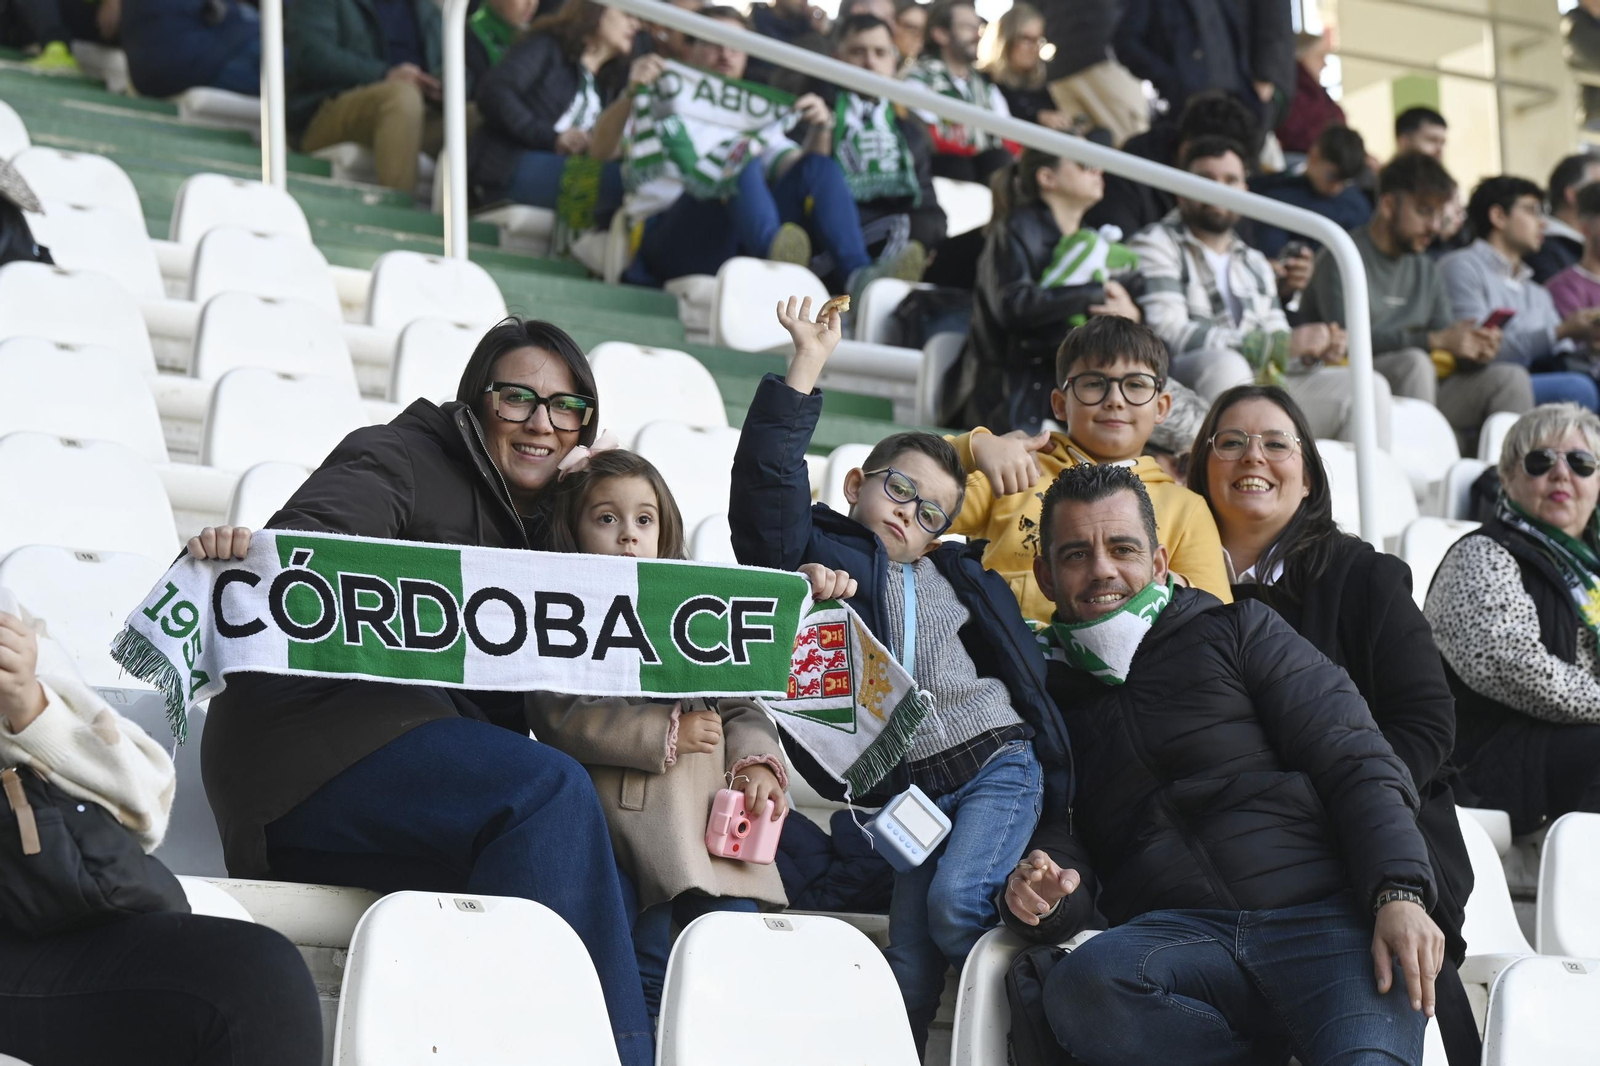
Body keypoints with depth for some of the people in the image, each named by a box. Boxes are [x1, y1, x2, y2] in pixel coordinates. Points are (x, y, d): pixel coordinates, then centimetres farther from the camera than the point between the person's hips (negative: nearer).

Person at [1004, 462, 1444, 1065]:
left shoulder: (1237, 631, 15)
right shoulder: (1050, 703, 23)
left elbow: (1358, 766, 5)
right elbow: (1058, 848, 15)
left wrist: (1400, 894, -12)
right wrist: (1043, 901, -12)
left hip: (1321, 914, -3)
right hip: (1181, 933, 3)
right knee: (1081, 989, -35)